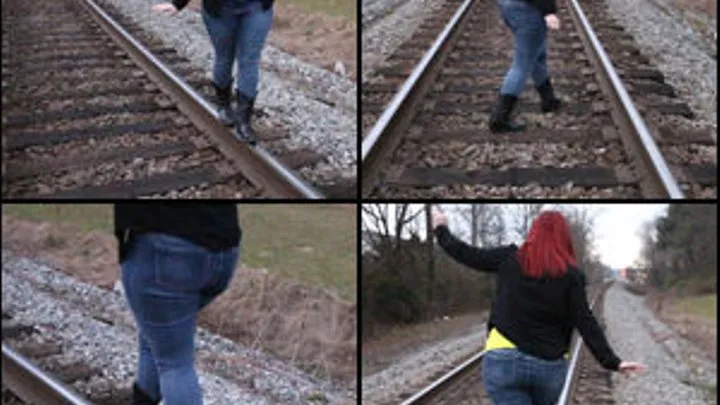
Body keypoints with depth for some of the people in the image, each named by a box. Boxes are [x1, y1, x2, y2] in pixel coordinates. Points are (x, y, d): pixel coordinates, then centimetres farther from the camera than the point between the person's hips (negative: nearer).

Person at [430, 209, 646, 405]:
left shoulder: (509, 259, 2)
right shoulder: (571, 276, 0)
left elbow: (467, 255, 11)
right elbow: (586, 323, -6)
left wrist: (441, 230, 28)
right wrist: (611, 362, -5)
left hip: (503, 360, -1)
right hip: (550, 367, 1)